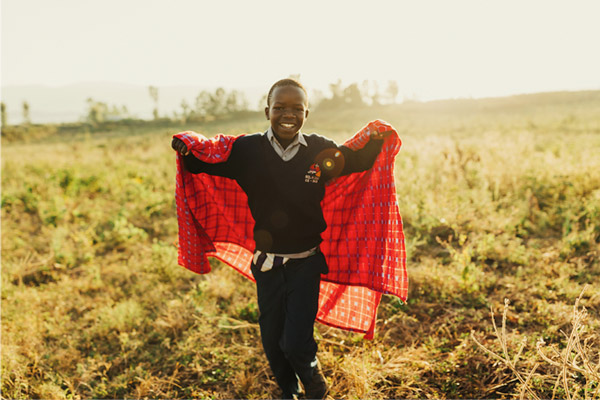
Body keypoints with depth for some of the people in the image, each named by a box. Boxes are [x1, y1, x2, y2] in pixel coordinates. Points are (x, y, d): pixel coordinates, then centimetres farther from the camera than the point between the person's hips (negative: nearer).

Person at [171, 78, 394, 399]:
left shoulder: (321, 151, -6)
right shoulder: (247, 150, -7)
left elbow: (357, 162, 9)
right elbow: (208, 163, 4)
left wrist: (375, 143, -9)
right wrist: (187, 152, -15)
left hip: (306, 264, -1)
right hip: (267, 263, 2)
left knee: (296, 345, -5)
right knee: (272, 344, 16)